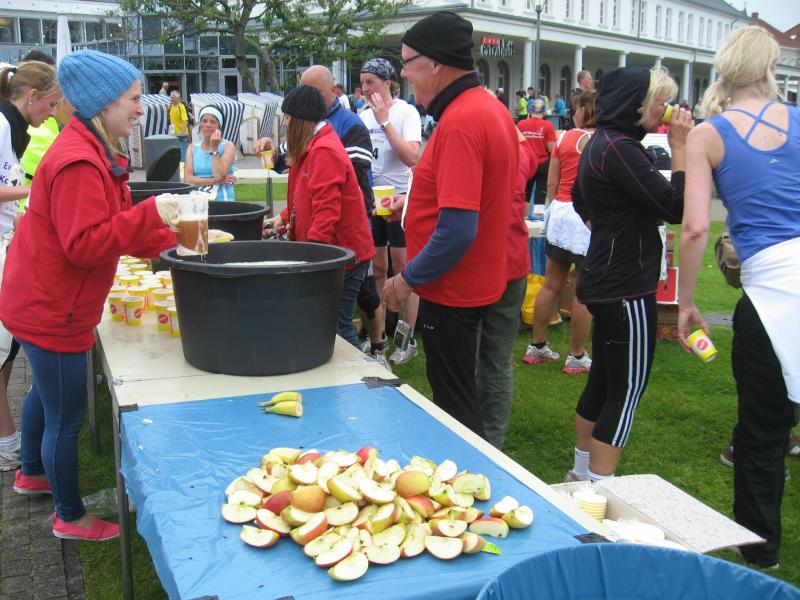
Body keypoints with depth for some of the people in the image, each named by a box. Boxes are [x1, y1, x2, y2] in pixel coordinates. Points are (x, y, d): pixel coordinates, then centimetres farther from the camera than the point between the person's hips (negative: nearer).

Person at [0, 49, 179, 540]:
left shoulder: (95, 152, 8)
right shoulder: (79, 163, -26)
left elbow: (113, 228, 12)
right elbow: (84, 245, -30)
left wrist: (170, 239, 3)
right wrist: (151, 215, -34)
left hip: (43, 301, 11)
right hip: (52, 310, -11)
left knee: (47, 393, 29)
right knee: (67, 417, 4)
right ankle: (71, 518, 21)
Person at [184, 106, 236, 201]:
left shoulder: (228, 146, 3)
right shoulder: (192, 148, 12)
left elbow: (219, 176, -10)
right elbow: (187, 179, 0)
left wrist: (214, 148, -7)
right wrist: (215, 181, -10)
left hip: (222, 200, -2)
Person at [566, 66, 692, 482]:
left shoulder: (602, 143, 12)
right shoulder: (619, 149, -20)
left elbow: (580, 200, 27)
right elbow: (676, 208, -21)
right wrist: (679, 146, -15)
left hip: (605, 278, 10)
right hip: (626, 285, -10)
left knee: (603, 379, 18)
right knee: (627, 390, -3)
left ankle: (582, 471, 30)